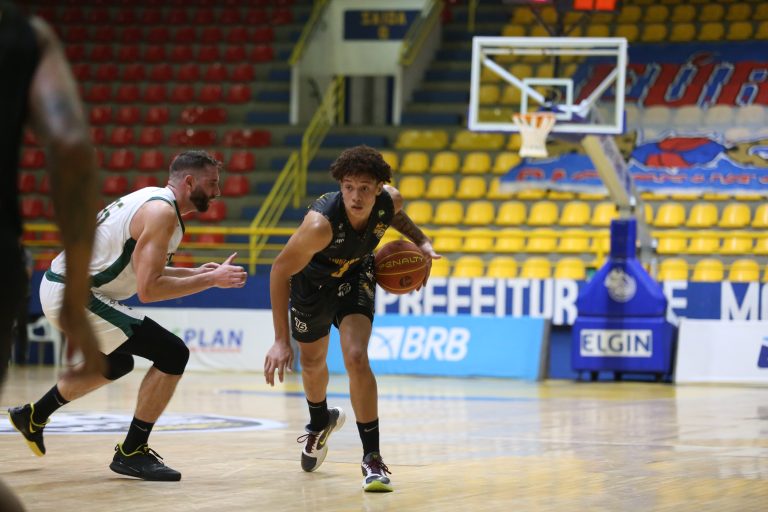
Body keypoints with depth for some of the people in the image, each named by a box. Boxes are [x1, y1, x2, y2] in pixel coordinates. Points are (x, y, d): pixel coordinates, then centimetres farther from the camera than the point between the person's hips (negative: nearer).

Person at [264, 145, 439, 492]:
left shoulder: (390, 200, -27)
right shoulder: (321, 222, -41)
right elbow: (281, 270, -32)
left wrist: (420, 241, -7)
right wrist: (281, 341, -34)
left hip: (355, 275, 1)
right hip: (311, 279, -1)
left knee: (356, 358, -20)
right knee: (312, 363, 18)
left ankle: (372, 458, -13)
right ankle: (320, 424, 53)